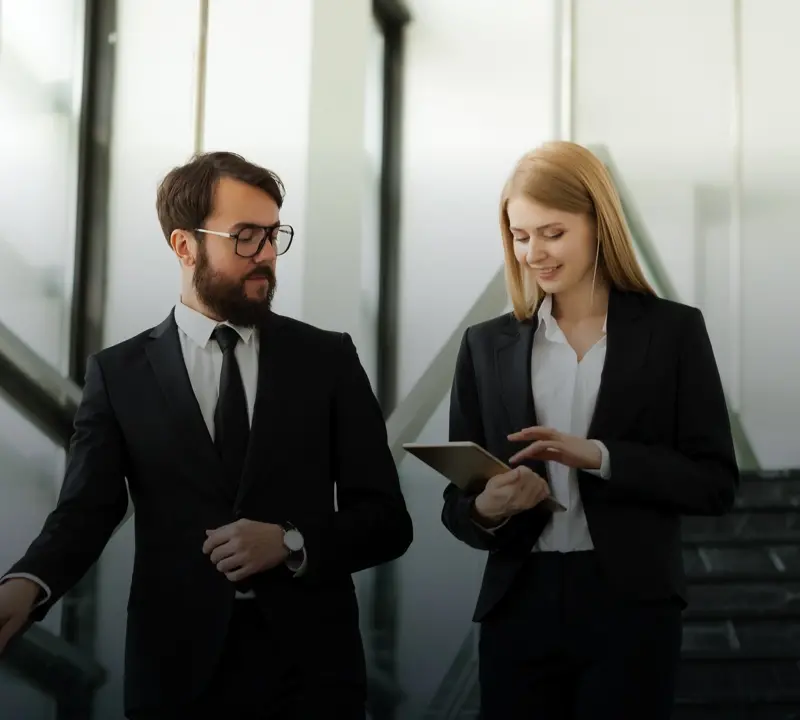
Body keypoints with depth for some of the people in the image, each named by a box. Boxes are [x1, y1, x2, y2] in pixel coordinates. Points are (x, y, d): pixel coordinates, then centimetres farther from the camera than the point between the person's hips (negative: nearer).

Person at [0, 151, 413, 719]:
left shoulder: (328, 358, 4)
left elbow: (387, 520, 4)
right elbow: (85, 512, -6)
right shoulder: (119, 373, 4)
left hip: (312, 669, 0)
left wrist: (291, 543, -15)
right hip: (178, 671, 0)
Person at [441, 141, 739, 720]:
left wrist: (600, 457, -16)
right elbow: (457, 502, 7)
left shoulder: (673, 331, 1)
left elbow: (716, 483, -4)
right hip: (518, 610, 3)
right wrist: (486, 509, -15)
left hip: (631, 612, -2)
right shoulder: (488, 346, 8)